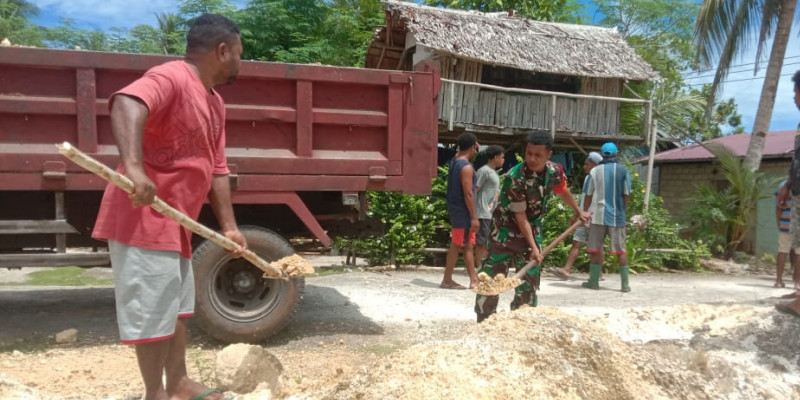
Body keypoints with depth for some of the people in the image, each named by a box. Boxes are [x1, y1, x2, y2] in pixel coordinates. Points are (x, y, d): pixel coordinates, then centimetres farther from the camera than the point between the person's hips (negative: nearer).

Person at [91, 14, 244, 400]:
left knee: (178, 306, 18)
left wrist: (228, 226, 9)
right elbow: (126, 104, -36)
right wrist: (133, 167, -51)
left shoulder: (214, 103, 14)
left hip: (175, 222, 10)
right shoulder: (171, 77, -15)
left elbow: (216, 170, 14)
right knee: (153, 310, -1)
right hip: (142, 217, -10)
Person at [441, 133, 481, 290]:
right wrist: (474, 217, -19)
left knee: (468, 246, 12)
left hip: (455, 210, 9)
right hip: (463, 212, -9)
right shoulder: (466, 167, -18)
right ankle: (447, 280, 7)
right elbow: (468, 194, -21)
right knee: (456, 246, -1)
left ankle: (474, 279, 16)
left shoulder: (455, 160, 8)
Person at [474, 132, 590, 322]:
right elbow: (520, 215, -25)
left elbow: (563, 192, 14)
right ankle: (484, 321, 6)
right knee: (492, 277, -5)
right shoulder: (514, 177, -28)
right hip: (506, 228, -5)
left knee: (530, 277, 7)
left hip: (532, 227, 5)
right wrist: (533, 247, -26)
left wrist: (578, 211, 24)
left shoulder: (555, 171, -10)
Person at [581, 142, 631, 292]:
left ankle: (594, 281, 9)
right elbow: (626, 195, 0)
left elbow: (588, 196, 4)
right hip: (617, 216, 0)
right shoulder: (623, 170, 1)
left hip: (598, 216, 0)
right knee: (621, 251, 5)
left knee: (595, 249, 7)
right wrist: (622, 211, 13)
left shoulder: (595, 171, 2)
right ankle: (625, 284, 6)